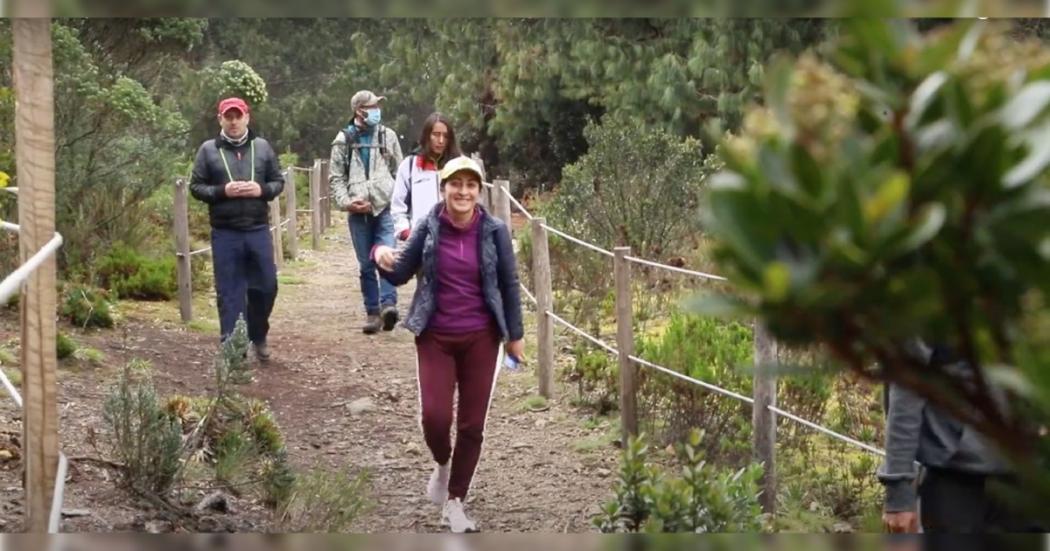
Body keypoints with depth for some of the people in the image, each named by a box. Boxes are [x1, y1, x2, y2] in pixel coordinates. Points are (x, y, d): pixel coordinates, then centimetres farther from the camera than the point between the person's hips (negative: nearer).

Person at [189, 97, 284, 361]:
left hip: (258, 230, 2)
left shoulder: (262, 147, 7)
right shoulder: (208, 150, 1)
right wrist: (223, 191, -15)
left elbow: (278, 181, 10)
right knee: (230, 292, 1)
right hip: (225, 233, -2)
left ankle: (258, 337, 29)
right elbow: (196, 186, 2)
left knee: (266, 286, 7)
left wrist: (262, 190, -11)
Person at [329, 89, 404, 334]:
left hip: (385, 207, -1)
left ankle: (388, 303, -25)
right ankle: (372, 312, 10)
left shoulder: (387, 136, 8)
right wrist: (346, 201, -9)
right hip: (358, 211, 1)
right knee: (366, 265, 5)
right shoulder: (344, 139, 5)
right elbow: (335, 177, 6)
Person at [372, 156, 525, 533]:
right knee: (434, 417, -12)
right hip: (435, 337, 0)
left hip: (481, 339, 0)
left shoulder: (494, 231, -7)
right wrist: (383, 257, -22)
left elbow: (509, 284, 2)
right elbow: (401, 275, 0)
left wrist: (515, 335, 4)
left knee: (472, 425, 3)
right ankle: (442, 465, 23)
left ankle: (455, 502, 20)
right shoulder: (429, 228, -6)